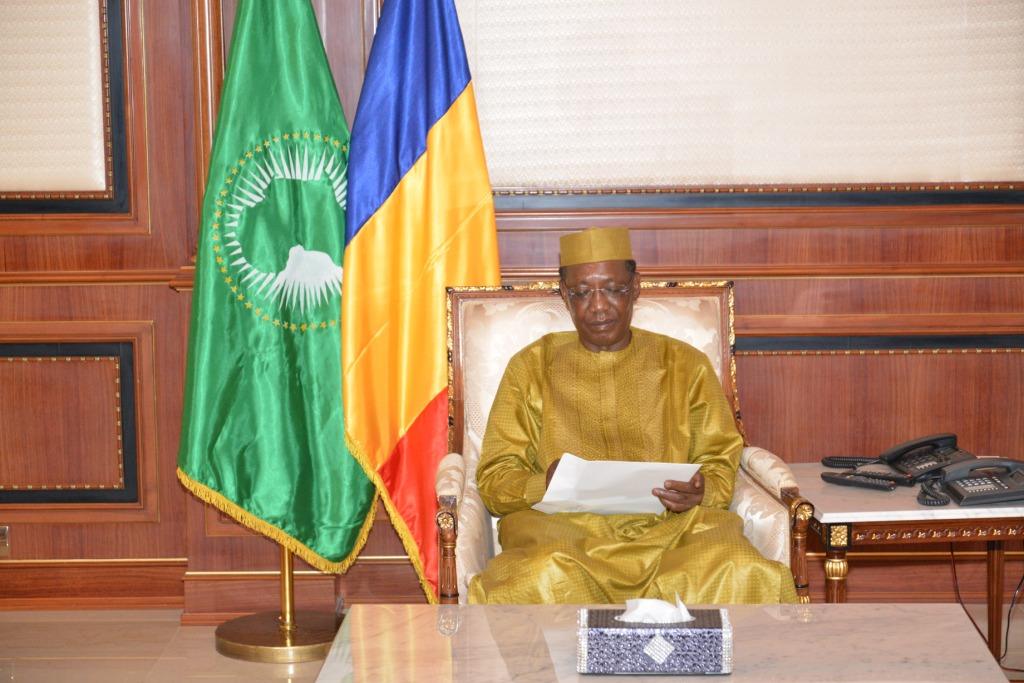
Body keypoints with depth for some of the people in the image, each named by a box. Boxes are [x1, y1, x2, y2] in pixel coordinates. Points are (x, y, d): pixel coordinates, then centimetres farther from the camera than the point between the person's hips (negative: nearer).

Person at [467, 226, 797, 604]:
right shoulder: (531, 367, 14)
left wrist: (700, 493, -11)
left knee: (744, 575, -33)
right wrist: (543, 485, -15)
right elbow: (495, 479, 9)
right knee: (539, 579, -37)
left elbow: (722, 463, 14)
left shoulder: (684, 365, 17)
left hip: (671, 527, 0)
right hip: (564, 527, 0)